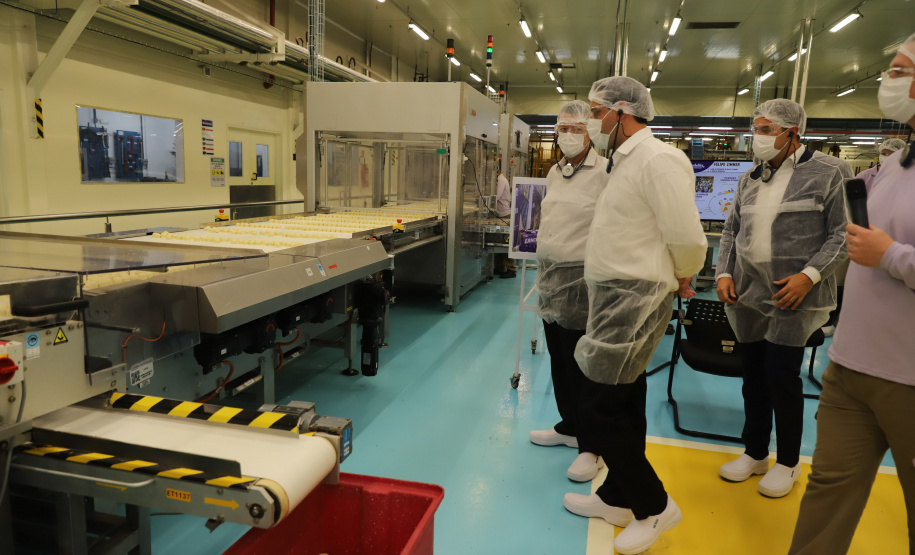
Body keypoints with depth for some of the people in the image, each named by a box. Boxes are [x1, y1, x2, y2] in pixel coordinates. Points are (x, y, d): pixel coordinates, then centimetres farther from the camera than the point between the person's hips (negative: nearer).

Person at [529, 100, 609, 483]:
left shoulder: (604, 172, -12)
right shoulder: (554, 173, 14)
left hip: (581, 278, -8)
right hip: (551, 277, 8)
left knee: (582, 365, -2)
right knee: (558, 360, 17)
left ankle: (591, 448, 13)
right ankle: (568, 427, 35)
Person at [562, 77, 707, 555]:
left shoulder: (658, 160, -17)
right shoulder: (624, 161, 15)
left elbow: (687, 241, -20)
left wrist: (680, 279, -3)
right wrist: (672, 280, 13)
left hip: (635, 298, -10)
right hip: (616, 295, 10)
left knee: (601, 402, -4)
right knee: (623, 400, 16)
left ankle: (654, 507, 13)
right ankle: (617, 498, 31)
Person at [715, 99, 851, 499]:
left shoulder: (829, 172, -4)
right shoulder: (751, 179, 12)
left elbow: (843, 232, -8)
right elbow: (731, 229, 14)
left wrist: (809, 275, -18)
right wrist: (724, 273, 2)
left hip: (793, 296, -5)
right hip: (747, 293, 5)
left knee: (781, 374, -3)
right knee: (753, 373, 11)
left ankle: (788, 463, 18)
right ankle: (755, 453, 28)